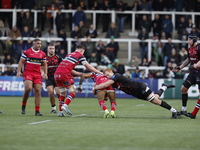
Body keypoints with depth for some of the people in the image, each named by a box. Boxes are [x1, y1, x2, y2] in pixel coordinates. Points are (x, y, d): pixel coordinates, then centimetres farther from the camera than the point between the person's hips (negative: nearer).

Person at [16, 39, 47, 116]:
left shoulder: (43, 54, 12)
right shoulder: (27, 52, 2)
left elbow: (44, 64, 19)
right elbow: (21, 62, 4)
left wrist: (45, 73, 7)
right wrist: (19, 71, -6)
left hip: (38, 75, 4)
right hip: (28, 73, -4)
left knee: (37, 91, -4)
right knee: (28, 88, -23)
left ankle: (37, 111, 0)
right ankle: (23, 106, -2)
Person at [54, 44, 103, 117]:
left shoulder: (69, 55, 29)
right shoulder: (80, 55, 8)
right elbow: (88, 67, 6)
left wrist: (80, 74, 29)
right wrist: (99, 72, 14)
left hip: (57, 74, 7)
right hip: (65, 74, -7)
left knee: (62, 93, 16)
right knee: (73, 91, -1)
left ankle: (60, 111, 11)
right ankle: (65, 105, -20)